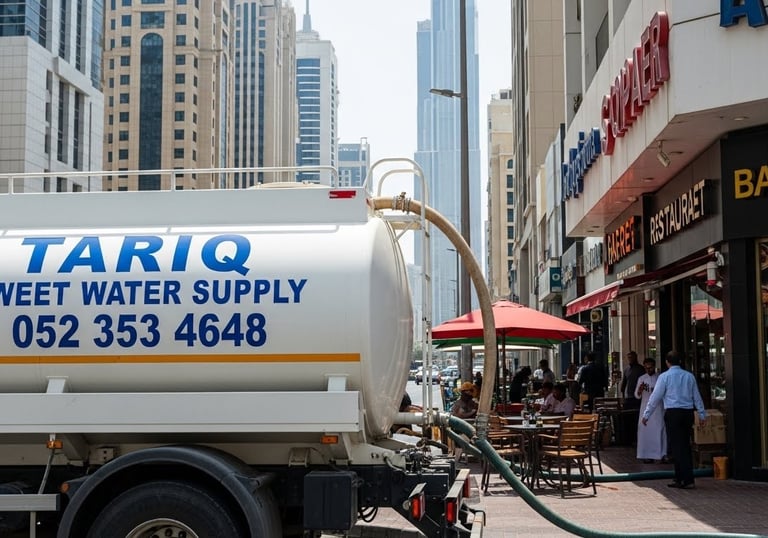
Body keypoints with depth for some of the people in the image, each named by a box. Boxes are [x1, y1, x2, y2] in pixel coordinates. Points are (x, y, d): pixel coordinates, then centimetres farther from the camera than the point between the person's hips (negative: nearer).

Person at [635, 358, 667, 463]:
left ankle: (662, 454, -4)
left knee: (660, 430, -7)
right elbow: (637, 396, 6)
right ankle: (648, 455, 4)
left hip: (658, 408, -2)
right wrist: (640, 389, -16)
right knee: (646, 431, -1)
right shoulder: (641, 378, 8)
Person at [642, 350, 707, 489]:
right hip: (688, 412, 5)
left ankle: (688, 479, -8)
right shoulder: (689, 376, 9)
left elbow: (655, 397, -1)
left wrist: (646, 415, 6)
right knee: (685, 446, 12)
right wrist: (702, 414, 23)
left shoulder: (664, 376, -3)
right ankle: (679, 478, 17)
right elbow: (697, 397, 15)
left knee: (677, 447, -3)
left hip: (672, 413, -5)